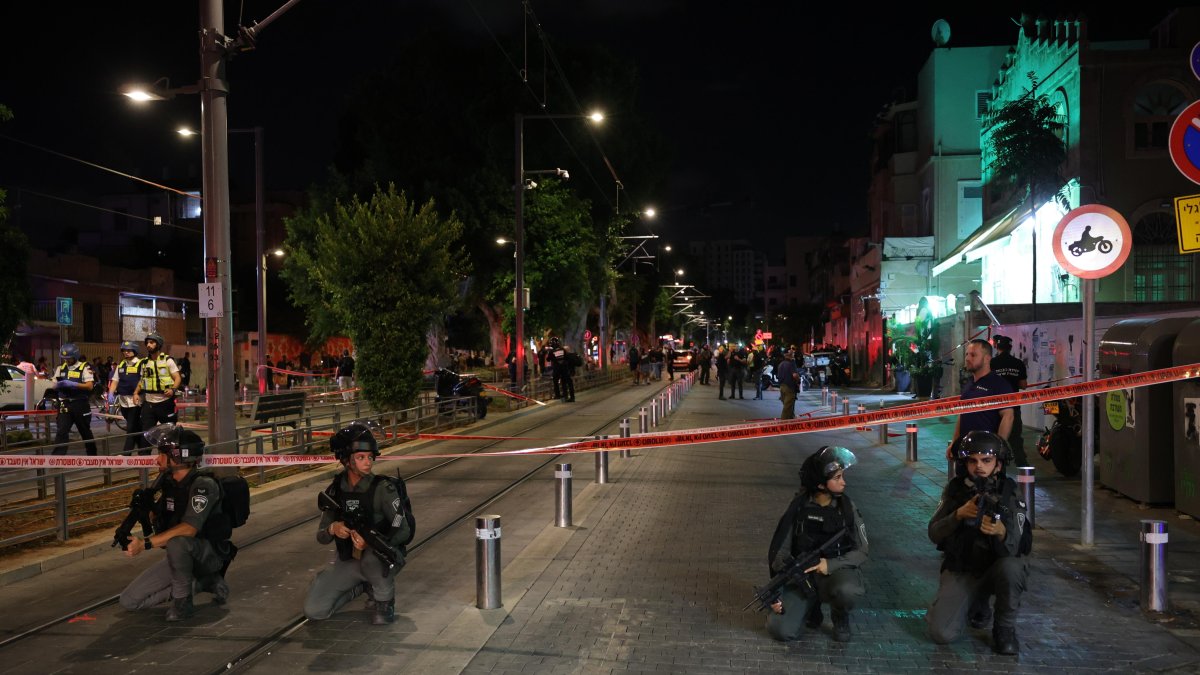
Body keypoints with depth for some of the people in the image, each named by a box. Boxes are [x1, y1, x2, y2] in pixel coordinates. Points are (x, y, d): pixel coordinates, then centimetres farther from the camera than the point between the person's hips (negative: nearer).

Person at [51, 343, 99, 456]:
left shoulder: (84, 367, -3)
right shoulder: (60, 368, 10)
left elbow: (90, 386, -12)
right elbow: (55, 387, 15)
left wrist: (73, 384, -25)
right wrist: (59, 385, -10)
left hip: (80, 404, -3)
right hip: (65, 405, 3)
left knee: (86, 432, 12)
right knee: (61, 432, -10)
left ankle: (92, 455, 30)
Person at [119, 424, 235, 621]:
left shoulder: (203, 485, -21)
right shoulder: (168, 482, 5)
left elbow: (189, 529, -32)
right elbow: (161, 522, 13)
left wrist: (146, 543, -31)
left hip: (210, 554, -8)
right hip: (181, 556, 9)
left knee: (176, 542, -39)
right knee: (129, 601, 1)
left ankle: (183, 601, -15)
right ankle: (203, 582, 8)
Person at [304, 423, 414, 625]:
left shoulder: (383, 488, -15)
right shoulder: (336, 490, -1)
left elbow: (403, 531, -19)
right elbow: (321, 537, 3)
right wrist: (332, 529, -21)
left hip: (383, 559, -5)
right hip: (348, 561, 5)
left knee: (371, 558, -40)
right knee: (313, 610, -8)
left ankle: (385, 601, -8)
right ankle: (363, 586, 17)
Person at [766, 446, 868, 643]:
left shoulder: (847, 507, -4)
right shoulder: (798, 507, -5)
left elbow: (861, 551, -3)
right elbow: (781, 548, -3)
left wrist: (831, 565, -21)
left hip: (837, 571, 0)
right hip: (801, 576, 0)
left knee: (847, 590, -38)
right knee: (780, 631, -20)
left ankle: (841, 618, -1)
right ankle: (812, 607, 13)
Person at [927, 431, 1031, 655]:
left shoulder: (1010, 496, -13)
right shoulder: (955, 490, -6)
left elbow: (1013, 549, -24)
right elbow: (934, 534, -11)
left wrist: (1001, 532, -47)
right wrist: (958, 514, -30)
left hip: (996, 567, -1)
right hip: (960, 571, 2)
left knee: (1010, 566, -37)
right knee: (941, 634, -17)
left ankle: (1005, 628, -10)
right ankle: (978, 604, 16)